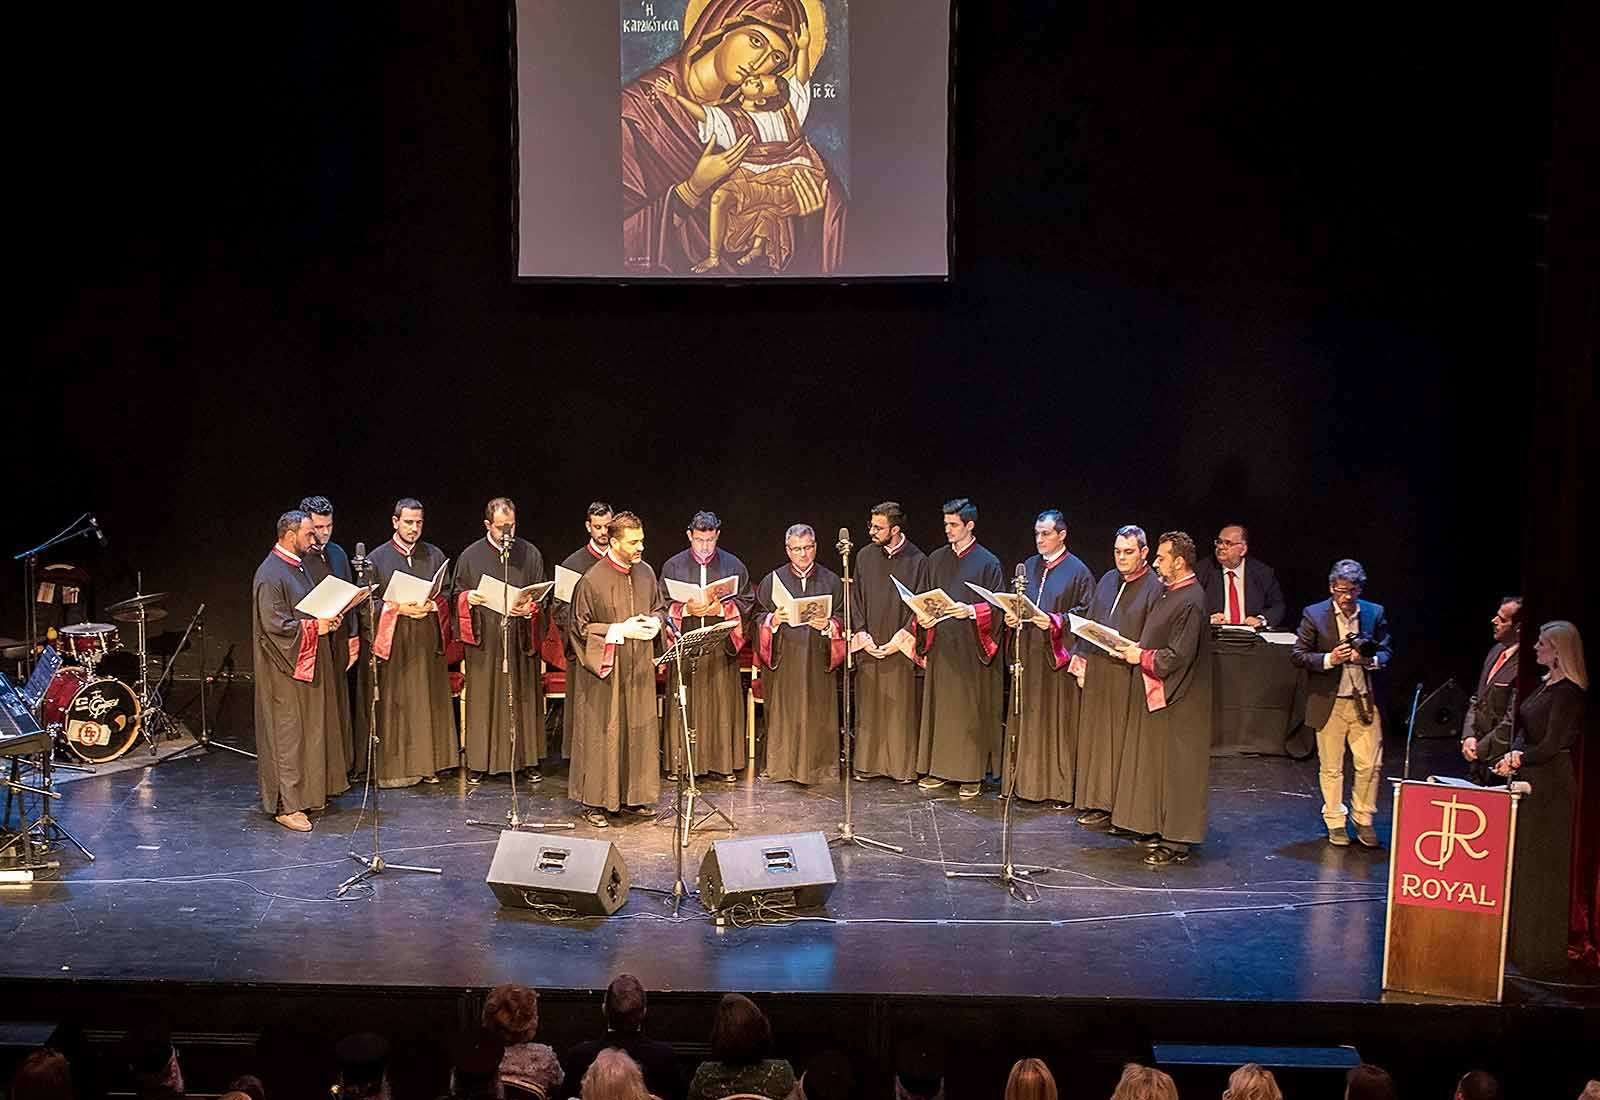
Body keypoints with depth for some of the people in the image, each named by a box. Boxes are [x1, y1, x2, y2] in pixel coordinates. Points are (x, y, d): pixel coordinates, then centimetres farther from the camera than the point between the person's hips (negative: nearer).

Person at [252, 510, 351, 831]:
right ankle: (286, 805, 1)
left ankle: (308, 792, 24)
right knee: (287, 735, -4)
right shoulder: (270, 575, -17)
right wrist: (315, 627, -18)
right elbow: (274, 625, -23)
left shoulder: (298, 566, 13)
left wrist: (327, 620, 5)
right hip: (285, 670, -10)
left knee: (311, 730, 14)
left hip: (309, 665, 10)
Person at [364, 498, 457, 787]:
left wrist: (430, 606, -10)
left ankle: (428, 764, 11)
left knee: (428, 702, 4)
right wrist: (399, 608, -14)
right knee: (394, 704, -2)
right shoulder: (377, 558, 2)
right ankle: (393, 766, 4)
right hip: (392, 643, -2)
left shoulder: (435, 555, 9)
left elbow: (447, 596, 11)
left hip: (428, 643, 2)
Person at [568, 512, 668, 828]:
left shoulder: (646, 573, 4)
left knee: (639, 730, 10)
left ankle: (631, 796, 22)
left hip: (638, 670, 6)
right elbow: (579, 626, -11)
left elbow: (657, 609, 19)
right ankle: (593, 801, 12)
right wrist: (620, 630, -18)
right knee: (601, 734, 1)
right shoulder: (593, 580, -14)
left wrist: (655, 622, -4)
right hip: (604, 671, -6)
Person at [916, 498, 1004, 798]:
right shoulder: (936, 559, 11)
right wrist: (923, 617, -4)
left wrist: (971, 611, -22)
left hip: (972, 649, -4)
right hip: (940, 646, 5)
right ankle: (939, 767, 16)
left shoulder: (987, 562, -3)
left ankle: (971, 773, 6)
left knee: (971, 711, 0)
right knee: (939, 707, 7)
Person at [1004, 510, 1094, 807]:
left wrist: (1055, 622, -20)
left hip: (1059, 656, -5)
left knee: (1058, 720, -2)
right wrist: (1012, 617, -1)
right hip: (1028, 654, 6)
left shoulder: (1078, 571, -4)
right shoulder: (1028, 567, 13)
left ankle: (1061, 787, 5)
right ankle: (1027, 780, 16)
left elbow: (1087, 613, -8)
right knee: (1028, 718, 8)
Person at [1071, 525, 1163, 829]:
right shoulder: (1108, 580, 12)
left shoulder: (1155, 587, -8)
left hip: (1128, 675, -6)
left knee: (1119, 740, 0)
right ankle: (1094, 801, 22)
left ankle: (1111, 805, 9)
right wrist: (1081, 660, 10)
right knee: (1093, 735, 11)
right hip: (1097, 670, 6)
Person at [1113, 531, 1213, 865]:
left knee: (1176, 768, -2)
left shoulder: (1191, 601, -20)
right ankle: (1159, 828, 26)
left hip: (1177, 701, -10)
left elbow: (1179, 656, -24)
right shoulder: (1170, 594, 10)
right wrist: (1135, 648, 5)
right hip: (1157, 693, 10)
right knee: (1156, 763, 15)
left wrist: (1141, 657, -15)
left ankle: (1176, 842, 5)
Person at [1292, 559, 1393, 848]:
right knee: (1330, 767, 7)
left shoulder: (1375, 613, 3)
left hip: (1365, 701, 2)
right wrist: (1329, 659, -18)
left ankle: (1363, 820, 20)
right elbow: (1298, 654, -3)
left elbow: (1386, 651, 9)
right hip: (1329, 703, -2)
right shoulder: (1314, 615, -4)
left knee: (1370, 765, 2)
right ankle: (1335, 823, 21)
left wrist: (1372, 660, -14)